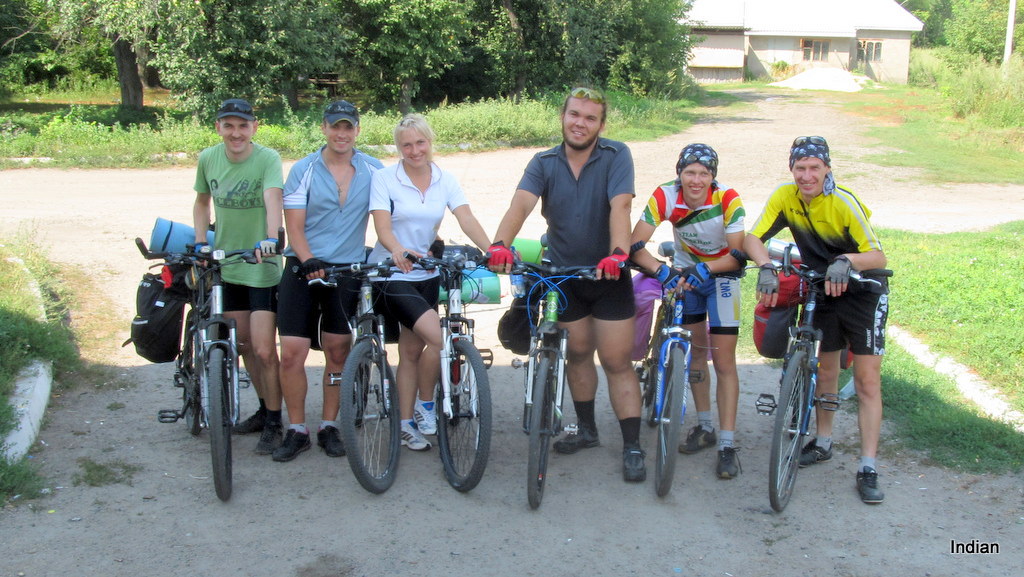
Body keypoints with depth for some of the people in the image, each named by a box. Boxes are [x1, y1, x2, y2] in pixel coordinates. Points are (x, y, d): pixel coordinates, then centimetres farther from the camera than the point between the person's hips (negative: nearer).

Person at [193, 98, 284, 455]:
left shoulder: (267, 159, -14)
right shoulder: (208, 159, 1)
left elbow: (273, 199, -31)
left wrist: (270, 238, -48)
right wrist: (200, 244, 5)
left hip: (262, 268, -5)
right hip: (225, 265, 5)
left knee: (264, 350, -6)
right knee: (243, 345, 15)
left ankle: (273, 424, 10)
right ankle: (265, 408, 33)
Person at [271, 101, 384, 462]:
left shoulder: (373, 170, 3)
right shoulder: (304, 170, -1)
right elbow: (294, 226, -4)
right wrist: (309, 262, -20)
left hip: (348, 270, 1)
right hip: (303, 269, -1)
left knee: (338, 352, 7)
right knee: (292, 353, -5)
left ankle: (329, 428, 20)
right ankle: (296, 430, 9)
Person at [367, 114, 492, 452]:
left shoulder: (445, 181, 2)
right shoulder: (385, 179, -8)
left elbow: (467, 220, -11)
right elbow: (382, 226, -19)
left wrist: (492, 250, -28)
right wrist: (397, 251, -41)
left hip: (427, 273, 5)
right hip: (392, 273, -5)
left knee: (412, 351, 10)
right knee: (438, 337, -20)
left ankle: (406, 424, 21)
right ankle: (425, 405, 1)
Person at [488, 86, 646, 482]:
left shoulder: (616, 156, -11)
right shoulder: (544, 163, -4)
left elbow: (619, 207, -26)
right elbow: (521, 203, -22)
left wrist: (618, 252, -43)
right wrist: (500, 244, -40)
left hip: (608, 276, -3)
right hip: (564, 275, 3)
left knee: (617, 361, -2)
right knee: (577, 353, 16)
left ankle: (632, 447, 4)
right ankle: (587, 430, 33)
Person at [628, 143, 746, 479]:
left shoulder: (727, 200, -27)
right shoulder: (665, 197, -23)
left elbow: (738, 255, -26)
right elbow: (636, 246, -28)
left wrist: (704, 269, -41)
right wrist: (661, 270, -44)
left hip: (721, 273, -2)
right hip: (685, 271, 3)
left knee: (724, 359, -7)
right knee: (696, 349, 11)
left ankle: (727, 445, -4)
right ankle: (704, 426, 27)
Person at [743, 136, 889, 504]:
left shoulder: (844, 203, -24)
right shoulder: (785, 197, -12)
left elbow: (878, 257, -26)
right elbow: (752, 238, -17)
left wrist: (847, 260, -47)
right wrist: (766, 267, -37)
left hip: (863, 292, -4)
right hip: (820, 290, 4)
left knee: (867, 379, -7)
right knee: (825, 367, 15)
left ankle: (868, 469, -3)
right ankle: (823, 443, 33)